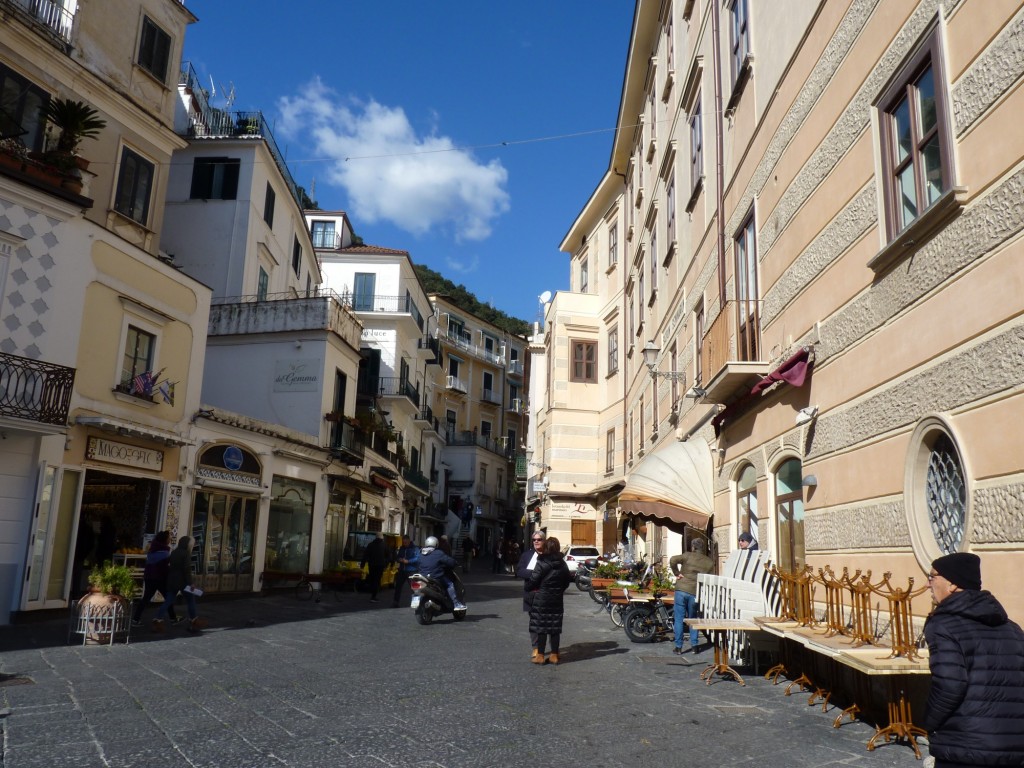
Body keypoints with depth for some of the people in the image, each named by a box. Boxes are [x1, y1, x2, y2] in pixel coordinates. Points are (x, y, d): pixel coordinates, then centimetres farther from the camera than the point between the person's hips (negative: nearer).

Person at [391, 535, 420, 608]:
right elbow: (396, 557, 18)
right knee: (398, 586, 10)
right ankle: (395, 602, 20)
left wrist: (408, 561, -21)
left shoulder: (415, 549, -6)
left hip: (411, 571, -6)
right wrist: (399, 560, -5)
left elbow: (417, 558, -16)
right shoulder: (401, 548, 14)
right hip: (402, 571, 6)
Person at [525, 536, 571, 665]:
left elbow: (533, 580, -11)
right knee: (555, 627, 9)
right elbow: (567, 581, 11)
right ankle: (554, 655, 14)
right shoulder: (563, 564, 4)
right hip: (557, 600, 5)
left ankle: (540, 656, 5)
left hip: (542, 598, -5)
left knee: (541, 627, 2)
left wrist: (529, 587, 9)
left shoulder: (542, 563, -13)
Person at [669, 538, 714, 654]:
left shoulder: (687, 556, 0)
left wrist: (677, 574, -4)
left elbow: (673, 560, -15)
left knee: (679, 619, 4)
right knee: (693, 619, 18)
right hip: (695, 593, 2)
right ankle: (694, 646, 15)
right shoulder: (709, 563, 8)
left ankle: (678, 647, 4)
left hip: (681, 590, -2)